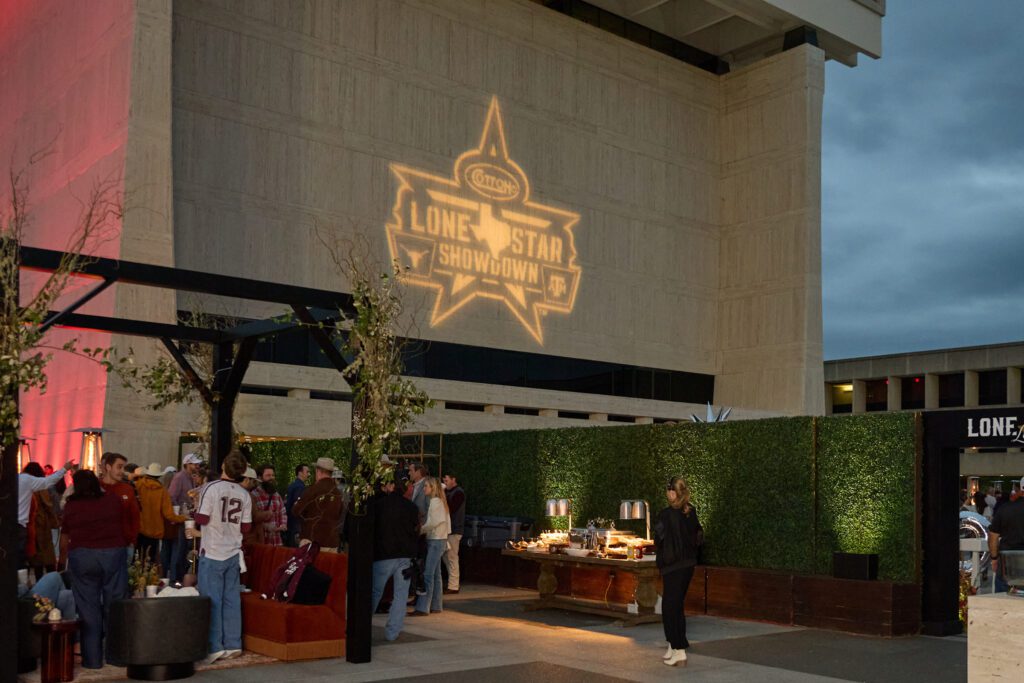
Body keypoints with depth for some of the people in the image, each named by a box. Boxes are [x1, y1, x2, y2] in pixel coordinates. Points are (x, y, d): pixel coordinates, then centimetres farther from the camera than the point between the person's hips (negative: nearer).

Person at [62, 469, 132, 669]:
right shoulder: (115, 501, 3)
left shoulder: (70, 506, 1)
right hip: (113, 555, 1)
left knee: (88, 609, 5)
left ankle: (92, 659, 8)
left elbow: (66, 533, 5)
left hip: (81, 557, 0)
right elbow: (127, 531, 6)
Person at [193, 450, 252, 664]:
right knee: (232, 598, 10)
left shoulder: (211, 488, -13)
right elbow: (246, 527, 5)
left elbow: (201, 519, -13)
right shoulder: (245, 495, 1)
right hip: (233, 552, 5)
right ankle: (233, 644, 14)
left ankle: (214, 647, 0)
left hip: (213, 552, -5)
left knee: (212, 600, 0)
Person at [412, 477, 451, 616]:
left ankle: (423, 607, -13)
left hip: (436, 541, -10)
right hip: (439, 540, 10)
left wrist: (421, 529, -7)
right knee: (436, 574, 12)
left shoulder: (435, 501, -12)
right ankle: (436, 605, 17)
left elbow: (433, 522, -18)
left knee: (428, 574, -11)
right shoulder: (439, 501, 15)